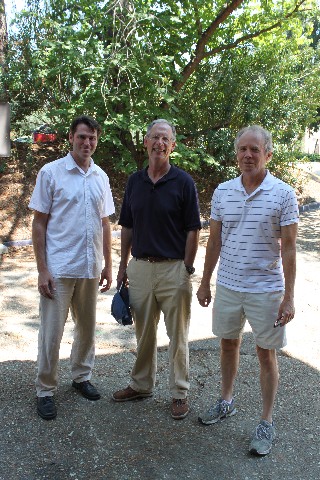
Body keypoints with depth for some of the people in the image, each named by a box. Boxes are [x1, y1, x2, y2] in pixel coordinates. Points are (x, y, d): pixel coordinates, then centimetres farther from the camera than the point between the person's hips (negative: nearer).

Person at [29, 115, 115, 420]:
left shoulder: (100, 177, 8)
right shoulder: (51, 172, -6)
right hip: (59, 268, -4)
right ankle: (45, 390, 20)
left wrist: (107, 265, 10)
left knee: (87, 328, 16)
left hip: (90, 268, 5)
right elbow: (39, 224, -6)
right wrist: (42, 270, -11)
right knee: (51, 333, 3)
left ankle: (81, 377, 35)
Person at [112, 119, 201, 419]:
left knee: (177, 335, 8)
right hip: (140, 267, 4)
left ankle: (179, 393, 23)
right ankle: (141, 384, 34)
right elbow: (127, 227, 11)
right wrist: (123, 265, 9)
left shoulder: (183, 182, -7)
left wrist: (187, 270, -10)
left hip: (173, 268, -4)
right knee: (143, 332, 17)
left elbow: (193, 230, -6)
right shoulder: (134, 181, 6)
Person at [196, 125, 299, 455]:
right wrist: (205, 282, 10)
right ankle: (226, 401, 40)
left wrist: (288, 297, -11)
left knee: (266, 354, 8)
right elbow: (214, 241, 9)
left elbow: (289, 248, -8)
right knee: (228, 344, 18)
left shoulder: (283, 194, -9)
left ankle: (266, 423, 24)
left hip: (266, 289, -4)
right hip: (227, 285, 4)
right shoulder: (222, 192, 2)